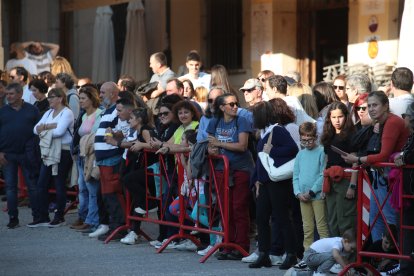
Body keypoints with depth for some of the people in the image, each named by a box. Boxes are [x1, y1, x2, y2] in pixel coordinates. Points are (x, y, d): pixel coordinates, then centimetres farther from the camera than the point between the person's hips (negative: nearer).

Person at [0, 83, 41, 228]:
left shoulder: (32, 110, 4)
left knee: (32, 185, 2)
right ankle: (13, 218, 10)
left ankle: (37, 216, 10)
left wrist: (33, 148, -5)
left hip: (27, 155, -1)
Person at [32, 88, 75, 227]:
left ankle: (59, 217, 10)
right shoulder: (49, 113, 15)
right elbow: (36, 129, 4)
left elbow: (59, 131, -22)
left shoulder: (67, 113, -8)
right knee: (41, 184, 4)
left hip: (63, 152, -7)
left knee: (59, 185, 0)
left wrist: (44, 128, -6)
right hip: (49, 152, 7)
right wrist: (51, 126, -14)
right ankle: (43, 216, 10)